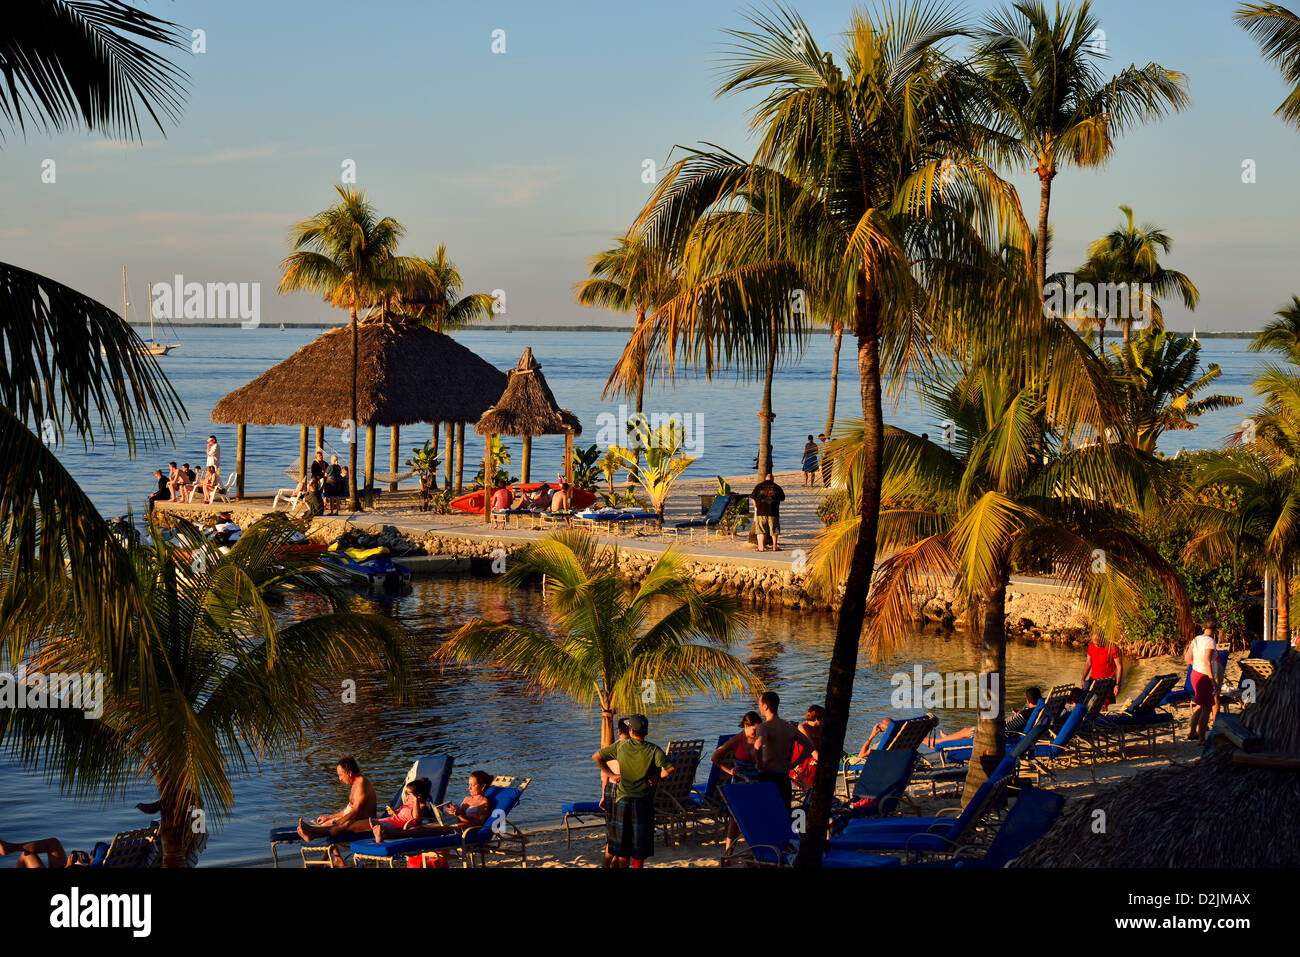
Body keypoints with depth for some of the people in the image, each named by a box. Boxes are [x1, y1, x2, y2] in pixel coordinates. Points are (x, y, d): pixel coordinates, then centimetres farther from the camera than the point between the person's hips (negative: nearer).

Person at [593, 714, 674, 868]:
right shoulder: (653, 750, -9)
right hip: (643, 801, -2)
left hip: (622, 799, 2)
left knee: (623, 843, 9)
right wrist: (656, 776, -4)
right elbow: (669, 768, -21)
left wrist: (611, 774, 8)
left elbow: (596, 757, 3)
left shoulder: (620, 746, -1)